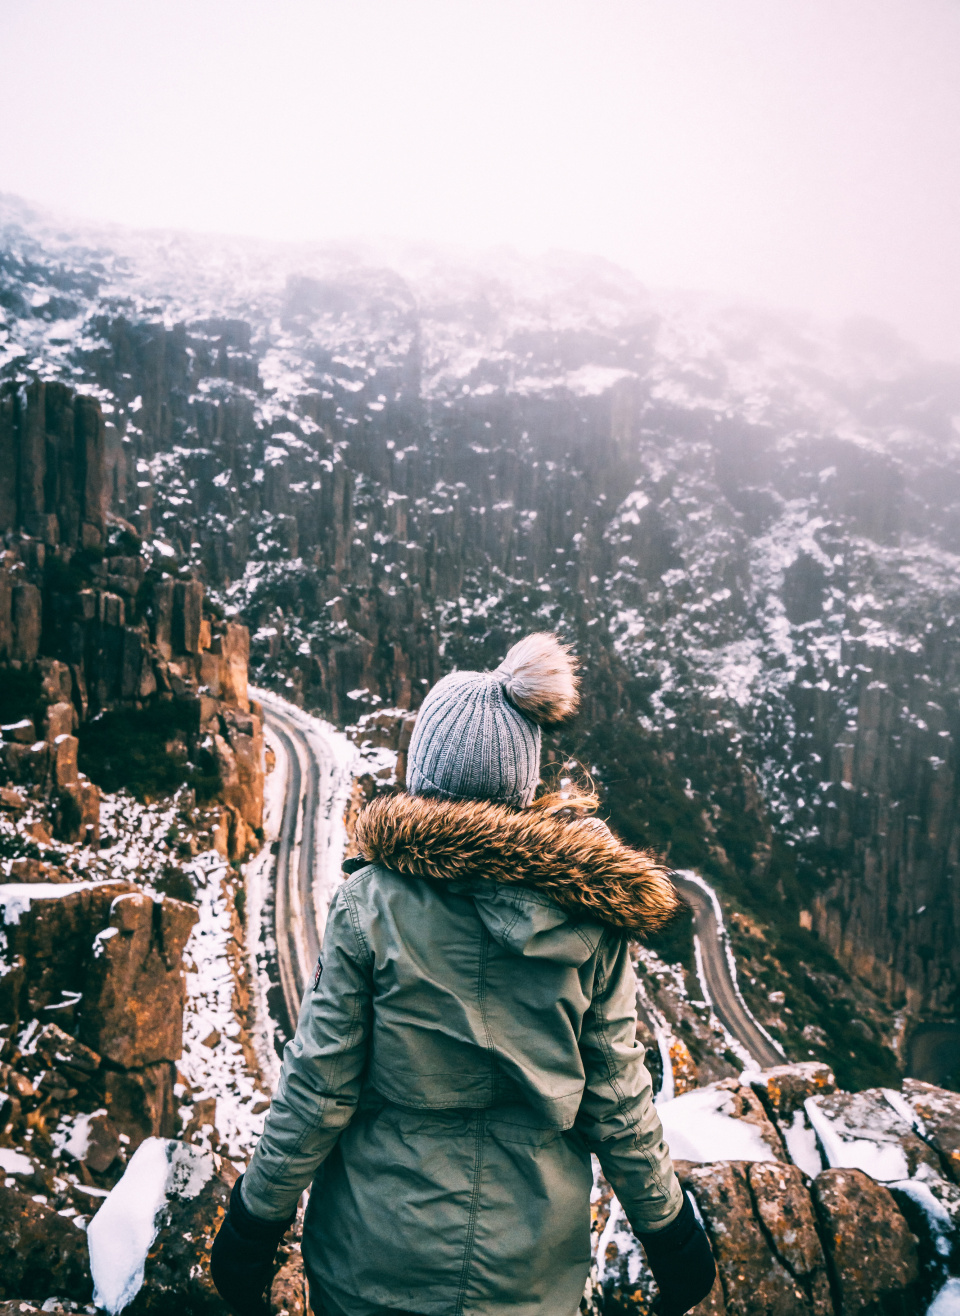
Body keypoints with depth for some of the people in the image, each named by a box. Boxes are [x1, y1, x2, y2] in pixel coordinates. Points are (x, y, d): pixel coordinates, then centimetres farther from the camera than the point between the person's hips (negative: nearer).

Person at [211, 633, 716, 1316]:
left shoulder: (371, 903, -20)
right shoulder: (588, 911, -15)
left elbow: (317, 1087, -14)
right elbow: (616, 1095, -7)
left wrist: (256, 1219, 2)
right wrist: (668, 1228, 8)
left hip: (379, 1259, -1)